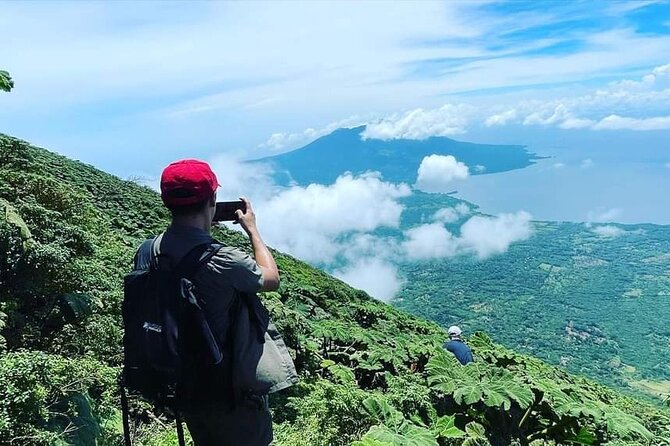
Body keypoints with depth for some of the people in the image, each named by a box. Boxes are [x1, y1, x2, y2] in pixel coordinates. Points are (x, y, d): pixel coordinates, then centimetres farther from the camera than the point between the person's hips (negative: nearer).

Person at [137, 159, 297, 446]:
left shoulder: (151, 251, -9)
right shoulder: (223, 261, -29)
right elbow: (271, 279, -8)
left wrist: (206, 228, 8)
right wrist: (252, 229, 3)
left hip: (184, 387, 7)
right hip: (232, 393, -6)